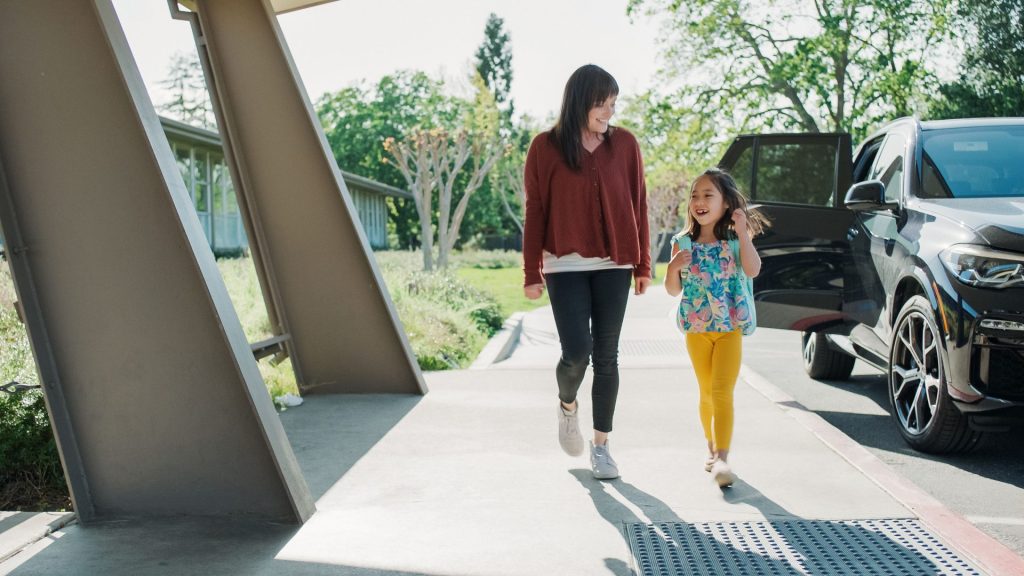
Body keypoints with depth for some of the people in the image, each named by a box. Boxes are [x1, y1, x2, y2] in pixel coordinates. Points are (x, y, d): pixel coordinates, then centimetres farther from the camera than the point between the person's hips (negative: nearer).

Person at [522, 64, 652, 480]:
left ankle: (601, 445, 17)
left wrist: (642, 264, 7)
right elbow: (534, 212, 0)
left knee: (606, 356, 5)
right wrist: (531, 273, -1)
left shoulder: (625, 144, 3)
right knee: (577, 352, -9)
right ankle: (567, 406, 25)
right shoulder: (545, 148, -2)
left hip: (613, 265, 2)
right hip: (565, 266, -2)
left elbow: (637, 205, 7)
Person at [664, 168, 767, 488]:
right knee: (707, 393, 14)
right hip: (696, 329, 3)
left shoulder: (735, 240, -3)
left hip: (730, 328, -3)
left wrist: (742, 232, -23)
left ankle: (722, 458, -17)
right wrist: (673, 268, -14)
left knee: (722, 392, -13)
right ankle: (713, 450, 30)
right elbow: (673, 290, 6)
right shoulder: (683, 243, 3)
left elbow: (753, 269, -21)